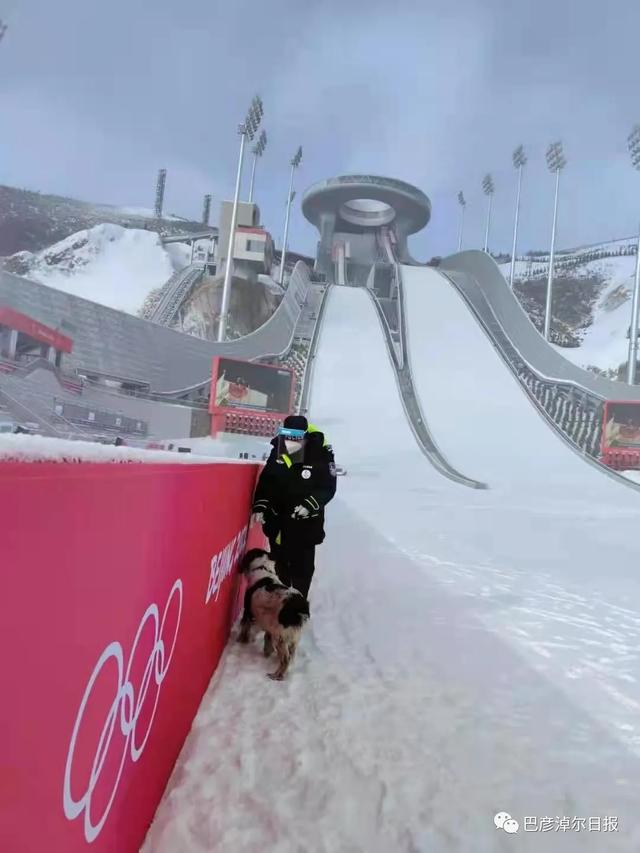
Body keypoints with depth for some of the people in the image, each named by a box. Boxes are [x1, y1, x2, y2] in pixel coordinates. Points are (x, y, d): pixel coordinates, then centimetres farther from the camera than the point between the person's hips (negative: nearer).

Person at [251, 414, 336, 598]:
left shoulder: (321, 456, -15)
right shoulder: (277, 453, -4)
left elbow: (328, 488, -11)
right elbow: (265, 483, 4)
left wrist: (310, 505, -24)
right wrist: (259, 507, -5)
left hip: (306, 524, -4)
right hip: (277, 521, 4)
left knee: (302, 567, 6)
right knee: (279, 564, 19)